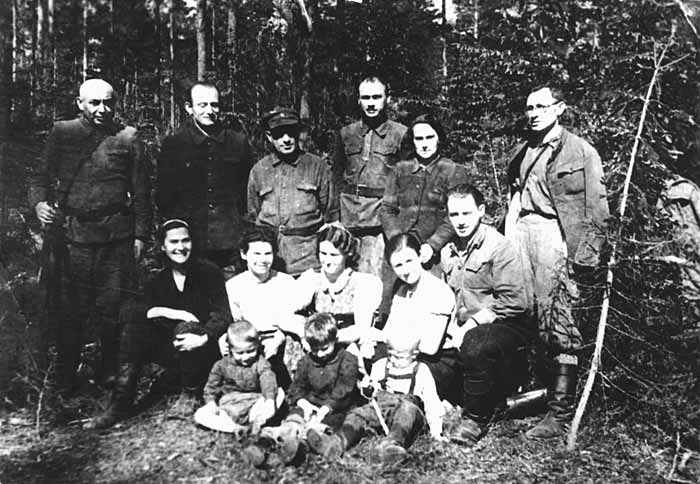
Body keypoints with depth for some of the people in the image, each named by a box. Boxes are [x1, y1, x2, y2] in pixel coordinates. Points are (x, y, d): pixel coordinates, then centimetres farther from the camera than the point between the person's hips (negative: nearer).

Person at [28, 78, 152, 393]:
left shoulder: (127, 138, 5)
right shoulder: (61, 133, 8)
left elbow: (141, 191, 5)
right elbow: (41, 178, 10)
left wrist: (141, 234, 1)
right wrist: (38, 203, -11)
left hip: (117, 236, 0)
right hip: (73, 234, 1)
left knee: (112, 308, 6)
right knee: (71, 308, 6)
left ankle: (112, 374, 24)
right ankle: (65, 376, 22)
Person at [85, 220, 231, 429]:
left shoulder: (209, 272, -6)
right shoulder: (159, 280, 6)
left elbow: (223, 315, -16)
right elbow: (127, 311, -9)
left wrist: (202, 339, -35)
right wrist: (167, 312, -24)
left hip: (206, 351, -4)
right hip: (175, 352, 4)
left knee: (185, 328, -33)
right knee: (134, 324, -15)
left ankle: (189, 395, -9)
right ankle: (120, 404, -14)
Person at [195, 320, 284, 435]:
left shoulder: (259, 362, -7)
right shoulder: (222, 365, 1)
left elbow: (268, 380, -22)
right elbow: (212, 386, 9)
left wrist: (270, 400, -39)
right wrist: (211, 402, -9)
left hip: (255, 405, -1)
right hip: (229, 406, 2)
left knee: (280, 392, -24)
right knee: (200, 415, -21)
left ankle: (255, 420, -33)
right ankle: (236, 428, -31)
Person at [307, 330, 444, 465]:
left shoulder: (421, 371, 11)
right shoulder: (380, 365, 20)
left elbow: (432, 401, 9)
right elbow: (369, 393, 26)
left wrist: (436, 430, 1)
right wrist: (368, 389, 0)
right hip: (379, 406, 4)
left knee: (407, 411, -38)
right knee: (358, 414, -23)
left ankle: (394, 443, -67)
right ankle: (337, 442, -51)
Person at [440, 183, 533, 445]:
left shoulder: (500, 247, -12)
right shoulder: (448, 252, 10)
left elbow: (513, 302, -19)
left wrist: (472, 325, -21)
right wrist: (453, 327, 0)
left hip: (508, 327, -8)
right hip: (465, 332, 8)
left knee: (476, 344, -37)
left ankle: (476, 418, -14)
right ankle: (490, 400, 16)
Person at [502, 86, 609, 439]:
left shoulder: (581, 152, 5)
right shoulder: (521, 153, 23)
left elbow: (596, 208, 0)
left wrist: (587, 252, -10)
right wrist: (507, 236, 14)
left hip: (554, 234, -5)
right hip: (518, 233, 5)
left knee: (559, 324, -8)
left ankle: (560, 413, -4)